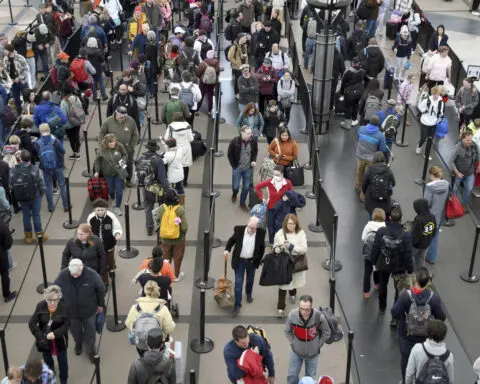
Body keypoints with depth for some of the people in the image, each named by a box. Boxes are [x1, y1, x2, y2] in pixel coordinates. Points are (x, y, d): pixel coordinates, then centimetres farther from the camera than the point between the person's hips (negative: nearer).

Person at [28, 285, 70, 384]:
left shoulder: (63, 306, -23)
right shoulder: (41, 306, -19)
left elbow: (67, 324, -16)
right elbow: (32, 323, -14)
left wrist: (55, 333, -28)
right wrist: (41, 337, -23)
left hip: (59, 340, -2)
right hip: (45, 340, 2)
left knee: (62, 361, 15)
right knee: (47, 360, 26)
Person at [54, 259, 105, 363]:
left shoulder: (92, 275, -28)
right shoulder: (62, 275, -25)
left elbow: (101, 289, -10)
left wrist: (100, 304, 2)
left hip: (89, 310, -1)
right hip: (71, 311, 2)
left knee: (90, 332, 18)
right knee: (75, 331, 25)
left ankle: (90, 351, 43)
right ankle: (78, 344, 57)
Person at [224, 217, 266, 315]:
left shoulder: (260, 233, -14)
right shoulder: (239, 230, -16)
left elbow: (262, 248, 0)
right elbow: (232, 240, 1)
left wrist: (258, 260, -1)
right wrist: (227, 249, -14)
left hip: (252, 261, 2)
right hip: (239, 260, -2)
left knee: (250, 280, 23)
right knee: (238, 283, -1)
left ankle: (249, 293, 53)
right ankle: (237, 304, 7)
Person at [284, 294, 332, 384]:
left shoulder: (319, 316, -28)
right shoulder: (292, 315, -26)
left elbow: (326, 333, -7)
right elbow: (287, 331, -3)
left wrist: (318, 345, -5)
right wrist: (292, 343, -4)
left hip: (313, 352, 0)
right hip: (296, 351, 1)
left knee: (310, 376, 19)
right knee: (292, 375, 13)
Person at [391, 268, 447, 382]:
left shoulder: (405, 295, -29)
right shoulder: (434, 297, -25)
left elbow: (395, 314, -21)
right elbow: (441, 318, -15)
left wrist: (400, 300, -4)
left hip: (406, 335, -1)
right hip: (426, 336, 1)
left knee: (406, 359, 23)